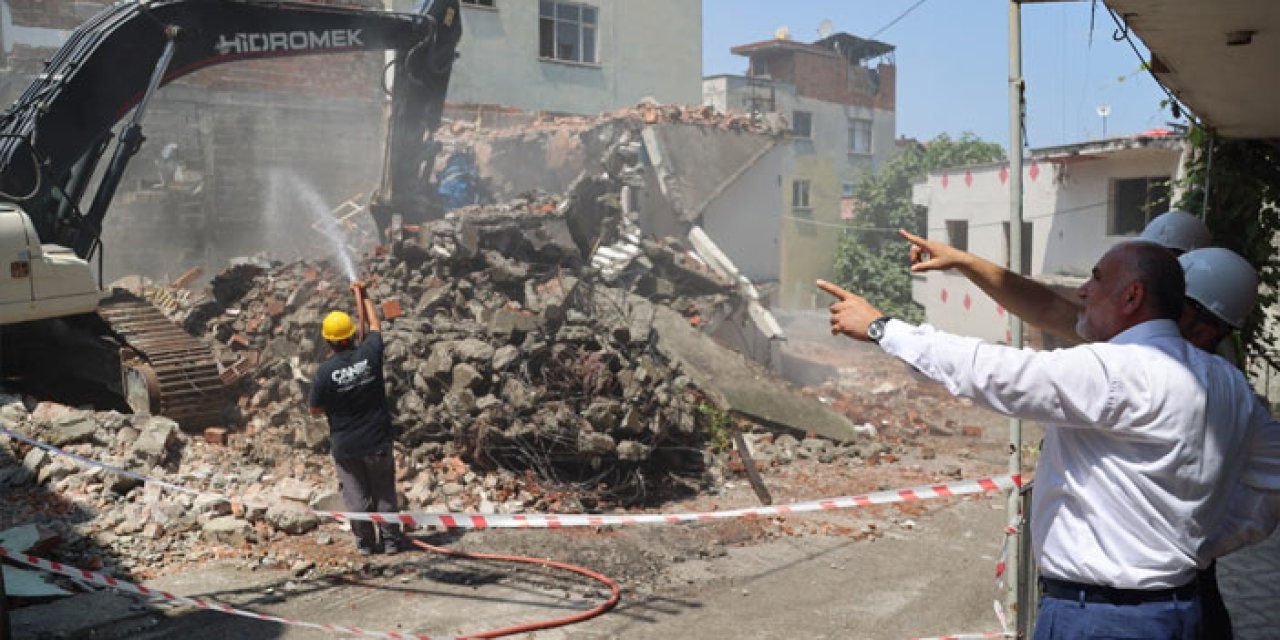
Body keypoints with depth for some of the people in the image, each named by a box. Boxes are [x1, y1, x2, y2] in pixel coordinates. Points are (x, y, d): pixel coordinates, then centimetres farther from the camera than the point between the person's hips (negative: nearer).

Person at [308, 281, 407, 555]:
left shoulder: (325, 371, -18)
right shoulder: (369, 355, -14)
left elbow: (315, 409, -6)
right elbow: (375, 324, 7)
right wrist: (363, 295, 20)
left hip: (344, 446, -1)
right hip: (377, 441, 1)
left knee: (356, 496, 14)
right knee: (384, 492, 15)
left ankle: (365, 543, 23)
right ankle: (391, 540, 22)